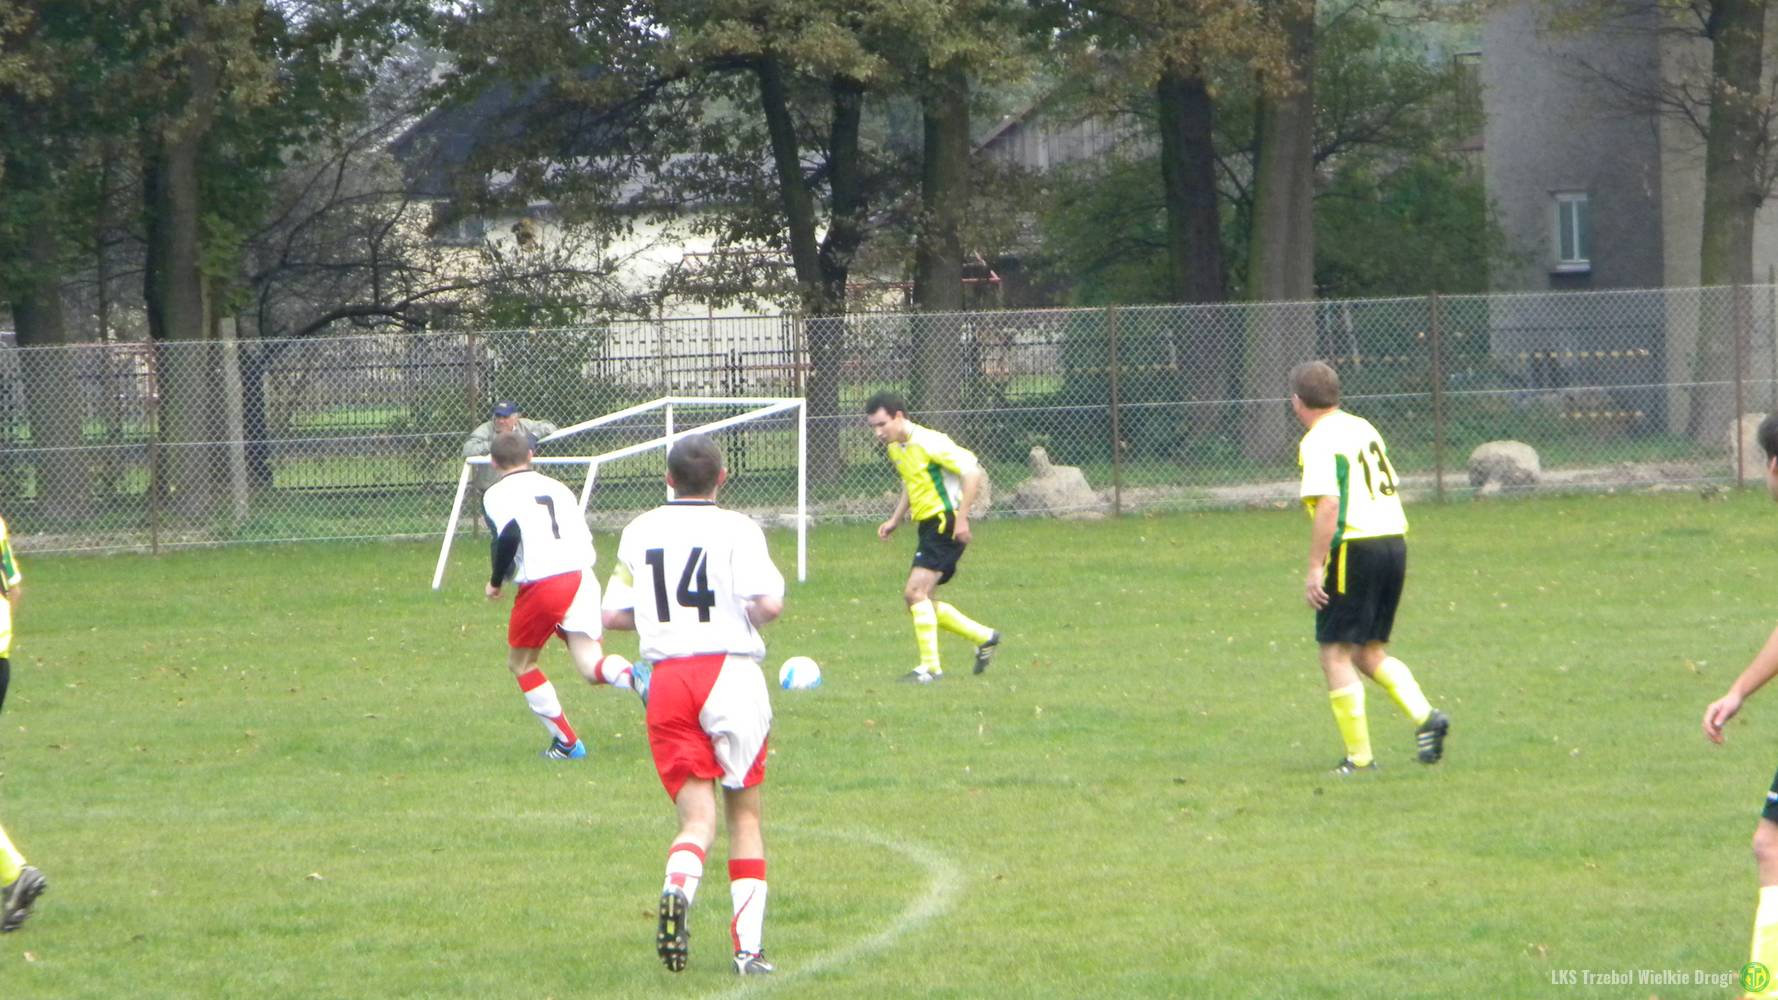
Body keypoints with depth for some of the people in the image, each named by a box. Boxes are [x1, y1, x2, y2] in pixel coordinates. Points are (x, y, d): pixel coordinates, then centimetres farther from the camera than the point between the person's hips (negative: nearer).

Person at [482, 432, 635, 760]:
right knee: (590, 666, -1)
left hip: (542, 583, -5)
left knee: (520, 663, 17)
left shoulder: (496, 494, 3)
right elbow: (584, 536, 19)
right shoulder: (556, 487, 22)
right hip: (582, 575, 5)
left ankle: (566, 742, 16)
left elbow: (509, 535, -15)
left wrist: (496, 581, -2)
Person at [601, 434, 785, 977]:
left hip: (666, 678, 2)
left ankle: (678, 884, -32)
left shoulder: (639, 532, 8)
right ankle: (749, 945, 7)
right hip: (731, 672, -2)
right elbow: (767, 602, -17)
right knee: (744, 813, 12)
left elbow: (613, 615, 7)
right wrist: (748, 614, 6)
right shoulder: (736, 529, -4)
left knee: (696, 817, 2)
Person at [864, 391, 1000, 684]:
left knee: (915, 592, -17)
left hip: (945, 525, -10)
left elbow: (972, 472, -20)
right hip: (928, 526, 10)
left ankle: (930, 668, -14)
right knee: (917, 598, 10)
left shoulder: (928, 443, -17)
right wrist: (895, 520, 19)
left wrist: (961, 518, -22)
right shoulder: (895, 449, 11)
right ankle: (984, 637, 23)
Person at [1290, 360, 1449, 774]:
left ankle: (1359, 757, -3)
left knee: (1336, 655, 0)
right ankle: (1424, 715, -3)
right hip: (1394, 540, 8)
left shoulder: (1318, 442, -10)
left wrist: (1315, 568, -19)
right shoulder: (1364, 429, 16)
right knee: (1370, 653, 18)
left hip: (1355, 548, -8)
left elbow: (1328, 504, -20)